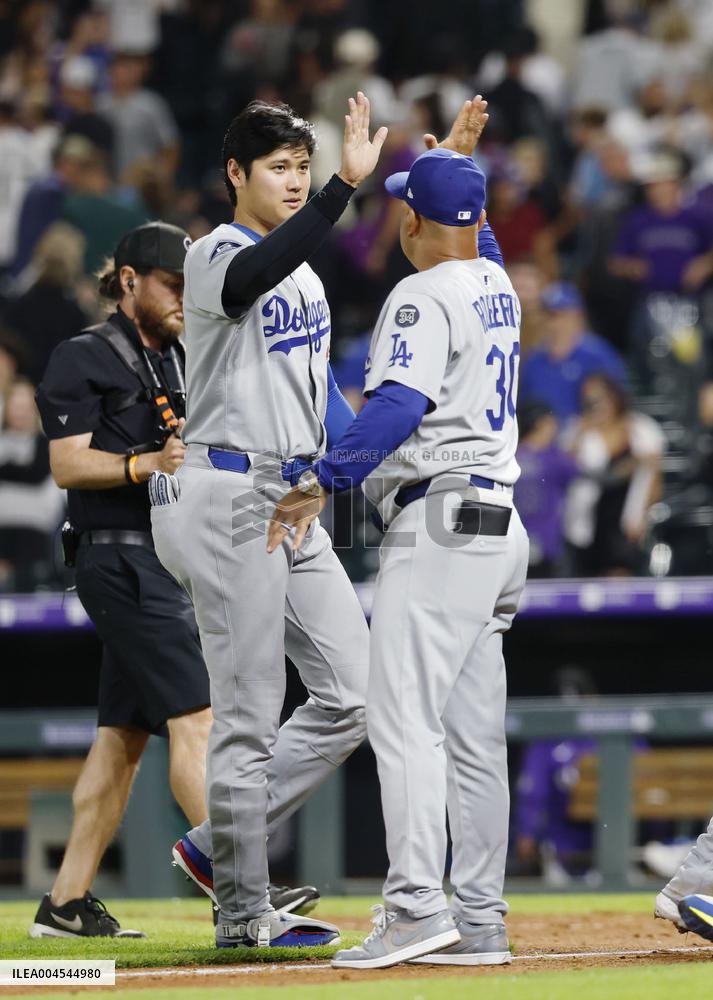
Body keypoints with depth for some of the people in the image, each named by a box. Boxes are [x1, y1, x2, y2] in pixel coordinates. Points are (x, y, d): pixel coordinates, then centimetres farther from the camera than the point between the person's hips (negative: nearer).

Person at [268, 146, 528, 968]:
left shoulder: (425, 297, -10)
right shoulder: (497, 290, 16)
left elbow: (397, 406, -25)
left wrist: (320, 484, -27)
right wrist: (455, 162, 43)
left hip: (438, 525, -9)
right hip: (494, 524, 9)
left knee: (403, 718, -15)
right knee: (472, 735, 8)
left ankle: (417, 908, -25)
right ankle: (479, 924, 8)